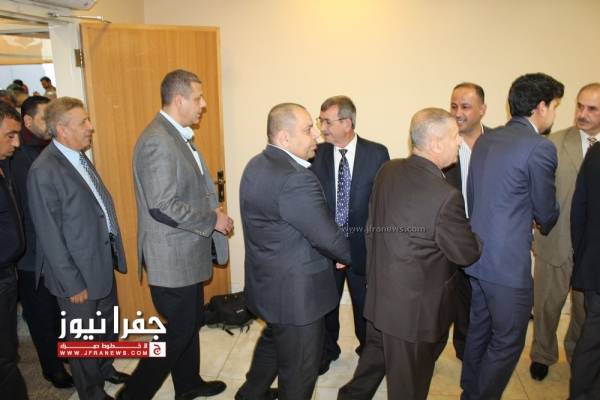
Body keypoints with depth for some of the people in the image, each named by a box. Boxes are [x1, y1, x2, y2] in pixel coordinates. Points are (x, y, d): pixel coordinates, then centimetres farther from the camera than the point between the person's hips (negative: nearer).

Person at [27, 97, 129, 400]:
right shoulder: (44, 171, -20)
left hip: (103, 261, 8)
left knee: (107, 324, 25)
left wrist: (113, 254, 11)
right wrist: (72, 283, -16)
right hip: (78, 272, -8)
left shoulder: (80, 158, 5)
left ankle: (105, 369, 48)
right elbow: (50, 235, -19)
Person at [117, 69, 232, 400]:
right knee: (179, 330, 3)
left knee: (191, 323, 21)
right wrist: (212, 220, -16)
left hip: (187, 251, 10)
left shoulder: (179, 135, 10)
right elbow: (163, 205, -26)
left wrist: (213, 211, 5)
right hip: (171, 256, -10)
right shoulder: (157, 140, -21)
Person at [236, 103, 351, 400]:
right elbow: (328, 237, -24)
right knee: (299, 369, 12)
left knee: (273, 341, 32)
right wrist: (353, 257, -3)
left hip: (268, 283, 10)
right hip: (295, 293, -10)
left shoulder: (258, 165, 3)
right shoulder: (295, 179, -28)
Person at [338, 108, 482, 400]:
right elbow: (466, 254, -14)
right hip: (415, 309, -7)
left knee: (375, 354, 30)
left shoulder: (387, 171, -5)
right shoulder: (445, 197, -28)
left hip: (379, 295, 7)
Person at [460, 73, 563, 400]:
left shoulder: (485, 140, 7)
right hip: (509, 262, -8)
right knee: (507, 342, 9)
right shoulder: (540, 147, -15)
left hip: (478, 253, 8)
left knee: (478, 331, 22)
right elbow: (546, 212, -5)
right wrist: (544, 225, 18)